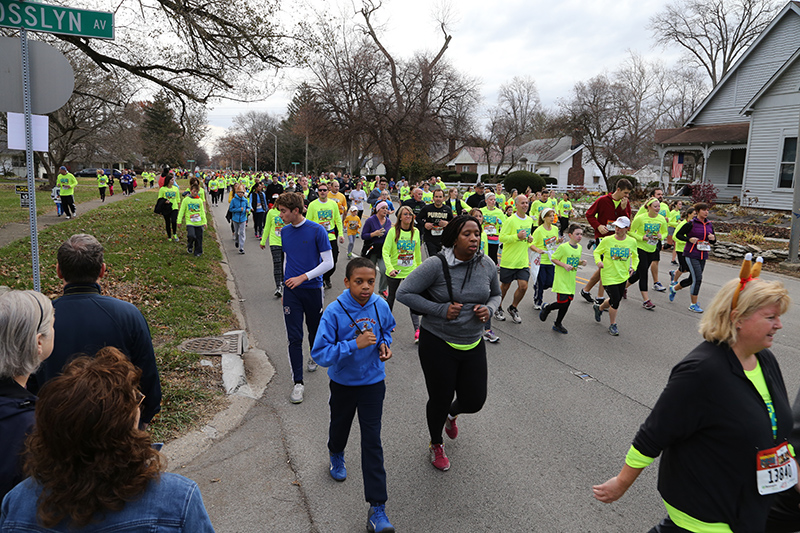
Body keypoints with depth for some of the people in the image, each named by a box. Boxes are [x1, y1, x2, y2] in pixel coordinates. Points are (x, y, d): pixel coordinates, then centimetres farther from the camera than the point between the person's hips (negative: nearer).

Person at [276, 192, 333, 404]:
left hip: (312, 289, -2)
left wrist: (303, 277, -17)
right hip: (291, 291, 3)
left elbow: (328, 262, -11)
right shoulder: (284, 232, 5)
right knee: (294, 337, -3)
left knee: (314, 331, 15)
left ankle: (314, 356, 46)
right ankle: (298, 383, 2)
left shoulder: (317, 231, -11)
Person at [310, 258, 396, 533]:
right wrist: (355, 345, -34)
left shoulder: (380, 305, -13)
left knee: (372, 442, -2)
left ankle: (377, 509, 5)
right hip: (342, 383, 0)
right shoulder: (334, 312, -24)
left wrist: (384, 344, -11)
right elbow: (320, 354, -26)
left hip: (373, 382, 1)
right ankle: (336, 455, 62)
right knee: (340, 425, 26)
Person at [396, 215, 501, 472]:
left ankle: (452, 414, 49)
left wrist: (489, 309, -8)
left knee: (474, 401, 9)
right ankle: (436, 444, 41)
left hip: (473, 344, 4)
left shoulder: (487, 265, -3)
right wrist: (440, 309, -21)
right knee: (440, 399, 9)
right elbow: (404, 292, -16)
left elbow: (496, 294, 15)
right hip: (438, 343, -4)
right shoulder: (436, 265, -18)